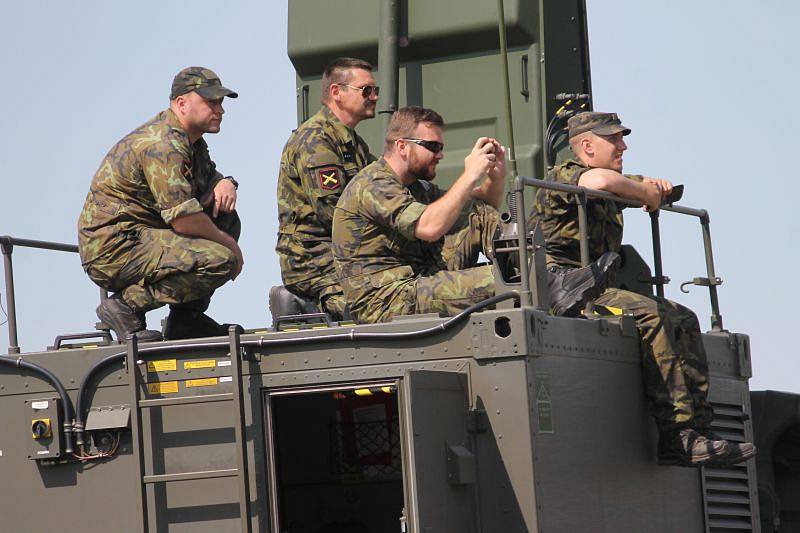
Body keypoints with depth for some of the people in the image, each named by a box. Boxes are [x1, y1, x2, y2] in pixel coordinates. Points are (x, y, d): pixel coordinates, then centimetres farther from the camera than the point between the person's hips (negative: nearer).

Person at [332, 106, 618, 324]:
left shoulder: (416, 187, 20)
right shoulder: (371, 185, -12)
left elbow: (482, 211, 24)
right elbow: (429, 227, -26)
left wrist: (496, 178, 4)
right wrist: (470, 176, -19)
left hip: (419, 285, 10)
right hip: (390, 302, -10)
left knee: (477, 215, -1)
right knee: (494, 281, -30)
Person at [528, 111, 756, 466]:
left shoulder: (609, 195, 23)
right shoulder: (564, 176, -4)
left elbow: (659, 189, 37)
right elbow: (600, 180, -29)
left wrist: (656, 185, 11)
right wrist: (648, 195, -12)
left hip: (596, 290, 10)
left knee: (683, 320, 0)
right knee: (650, 315, -27)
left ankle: (697, 430, -10)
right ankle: (677, 435, -31)